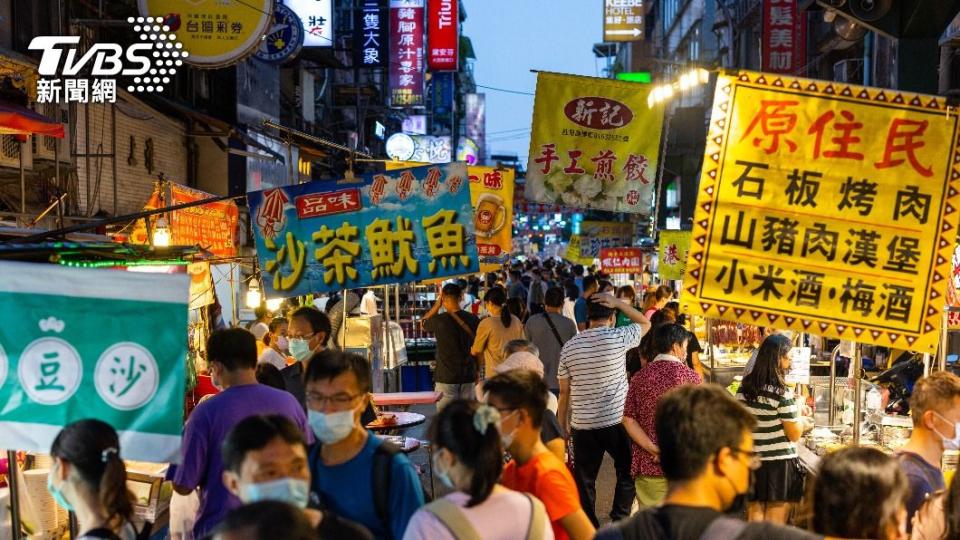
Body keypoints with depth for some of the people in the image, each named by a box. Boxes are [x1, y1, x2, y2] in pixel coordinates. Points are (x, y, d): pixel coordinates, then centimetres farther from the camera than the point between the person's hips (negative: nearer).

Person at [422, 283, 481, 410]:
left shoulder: (440, 320, -13)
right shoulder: (473, 320, -1)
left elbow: (424, 323, 10)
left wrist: (437, 303, 7)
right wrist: (477, 372, 18)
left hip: (446, 377, -4)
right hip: (468, 377, 4)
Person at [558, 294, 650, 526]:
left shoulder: (570, 346, 0)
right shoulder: (618, 338, -10)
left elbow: (564, 391, 3)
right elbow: (645, 322, 9)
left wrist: (562, 425, 13)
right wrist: (618, 303, 1)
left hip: (582, 425, 2)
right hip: (616, 422, -2)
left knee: (585, 481, 9)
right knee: (627, 473, 19)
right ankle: (619, 521, 20)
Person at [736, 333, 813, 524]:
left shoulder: (745, 387, 2)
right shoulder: (782, 393, -16)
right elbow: (794, 435, -13)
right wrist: (802, 422, 8)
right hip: (779, 464, -6)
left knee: (755, 519, 14)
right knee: (775, 525, 4)